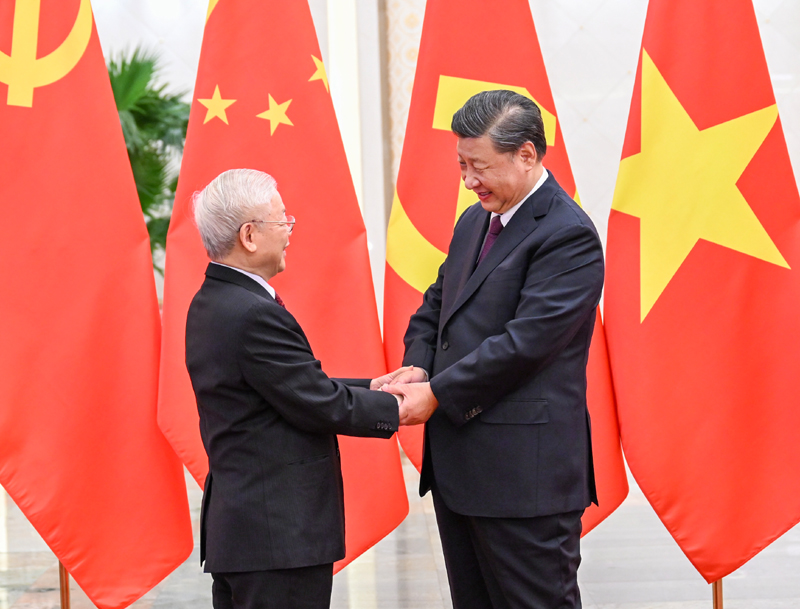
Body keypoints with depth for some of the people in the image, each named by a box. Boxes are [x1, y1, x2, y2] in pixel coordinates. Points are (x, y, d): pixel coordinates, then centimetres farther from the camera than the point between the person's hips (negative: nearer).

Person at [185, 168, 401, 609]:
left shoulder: (211, 304, 12)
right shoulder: (253, 314, -19)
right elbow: (319, 405, -15)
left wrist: (374, 389, 10)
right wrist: (395, 408, -2)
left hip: (234, 524, 10)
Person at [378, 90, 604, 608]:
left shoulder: (567, 235, -15)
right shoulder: (474, 222, 15)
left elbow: (525, 341, -21)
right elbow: (436, 305, 21)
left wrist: (436, 393, -16)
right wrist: (417, 368, 0)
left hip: (525, 471, -9)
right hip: (459, 466, 9)